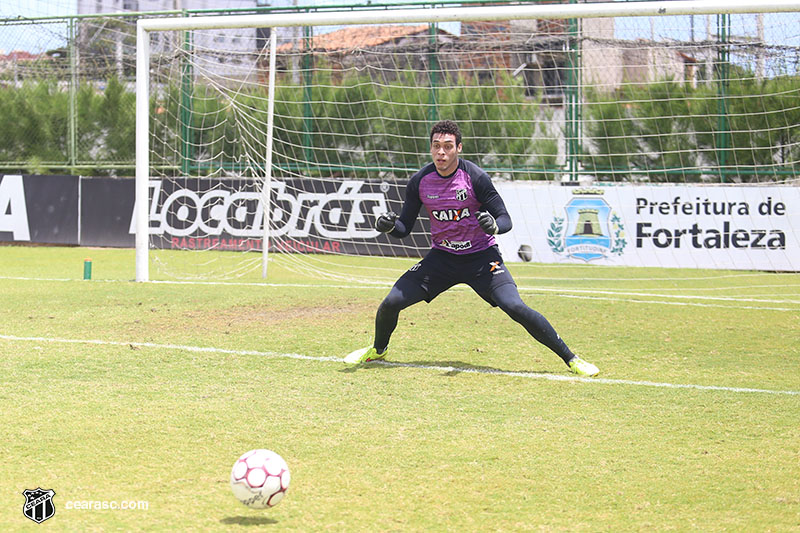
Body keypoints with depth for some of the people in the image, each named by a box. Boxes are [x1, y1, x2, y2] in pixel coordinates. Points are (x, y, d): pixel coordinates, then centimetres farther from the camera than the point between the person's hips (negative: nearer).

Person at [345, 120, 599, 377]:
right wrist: (389, 226, -21)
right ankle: (378, 349, 26)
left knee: (516, 307, -22)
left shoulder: (475, 177, -18)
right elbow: (405, 227, 1)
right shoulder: (420, 181, -7)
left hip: (481, 258, -3)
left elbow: (505, 219, -15)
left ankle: (570, 358, -11)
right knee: (391, 303, -6)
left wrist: (494, 226, -38)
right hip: (441, 257, 3)